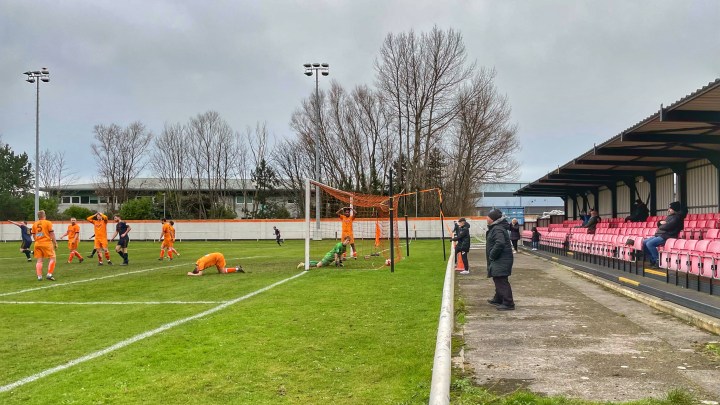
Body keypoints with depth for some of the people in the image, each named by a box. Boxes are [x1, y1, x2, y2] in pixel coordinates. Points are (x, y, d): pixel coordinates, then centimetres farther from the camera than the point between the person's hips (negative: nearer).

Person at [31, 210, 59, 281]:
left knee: (39, 260, 7)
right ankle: (49, 274, -8)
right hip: (47, 243, -5)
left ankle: (39, 276, 3)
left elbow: (33, 235, 13)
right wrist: (55, 243, 1)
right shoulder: (48, 223, -4)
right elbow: (52, 234, -5)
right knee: (52, 258, 3)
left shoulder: (35, 224, 9)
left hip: (37, 243, 5)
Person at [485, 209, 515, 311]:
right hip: (499, 260, 11)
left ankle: (508, 303, -11)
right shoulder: (494, 228, 15)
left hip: (501, 260, -11)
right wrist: (492, 256, 16)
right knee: (498, 280, 23)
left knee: (501, 281, -11)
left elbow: (500, 243, -32)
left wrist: (492, 256, -22)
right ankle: (498, 299, 37)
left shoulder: (498, 229, -19)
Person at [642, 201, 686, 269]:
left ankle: (658, 262, -19)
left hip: (667, 237, -10)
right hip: (660, 235, 10)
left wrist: (660, 227, 0)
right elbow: (659, 223, 25)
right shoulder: (669, 216, 22)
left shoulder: (676, 217, -9)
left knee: (649, 244, -26)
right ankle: (652, 260, 4)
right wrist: (660, 222, 1)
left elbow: (667, 226, -20)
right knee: (644, 242, 2)